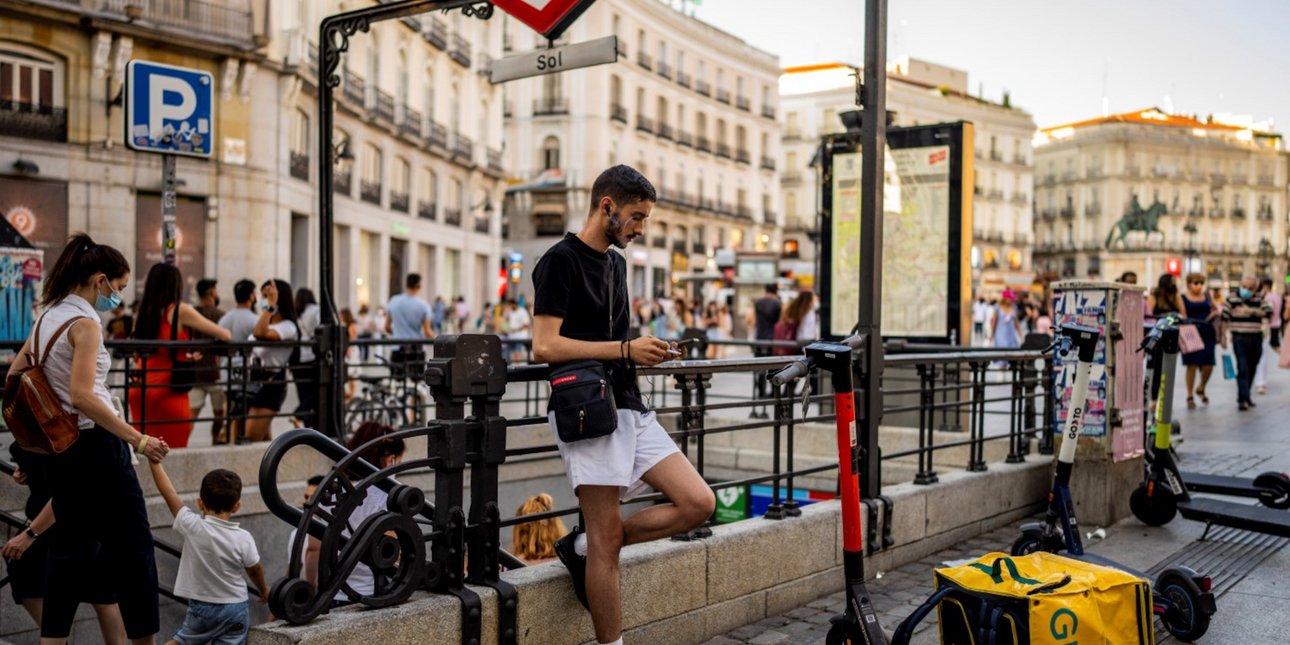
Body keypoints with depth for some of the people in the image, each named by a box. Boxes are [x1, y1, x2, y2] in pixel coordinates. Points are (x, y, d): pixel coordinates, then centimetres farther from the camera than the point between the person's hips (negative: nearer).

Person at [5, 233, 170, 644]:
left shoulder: (47, 318, 11)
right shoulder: (85, 323, -15)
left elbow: (13, 376, 18)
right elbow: (82, 397, -25)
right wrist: (138, 440, -26)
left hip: (62, 447, 9)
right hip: (96, 443, -8)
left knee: (71, 548, 13)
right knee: (132, 544, 1)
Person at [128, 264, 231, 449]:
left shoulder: (144, 311, 10)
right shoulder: (181, 310, -6)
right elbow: (224, 335, -4)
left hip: (141, 390, 6)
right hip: (167, 391, -6)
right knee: (173, 449, 2)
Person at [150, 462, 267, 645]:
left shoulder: (192, 527, -15)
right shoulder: (244, 538, -11)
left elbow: (169, 494, -8)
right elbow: (255, 570, 4)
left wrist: (154, 461, 0)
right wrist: (263, 590, 24)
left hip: (203, 608, 0)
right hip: (236, 608, 1)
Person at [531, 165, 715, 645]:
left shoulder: (615, 262, 16)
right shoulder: (561, 260, -9)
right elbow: (545, 346, -18)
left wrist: (646, 352, 8)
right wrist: (625, 350, -17)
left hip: (631, 408, 8)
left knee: (698, 504, 1)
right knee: (608, 539, -3)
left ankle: (583, 547, 13)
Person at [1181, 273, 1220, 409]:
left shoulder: (1206, 296, 13)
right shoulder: (1183, 298, 2)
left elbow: (1217, 309, 22)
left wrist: (1216, 312, -1)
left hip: (1207, 334, 4)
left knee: (1208, 366, 1)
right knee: (1192, 366, -3)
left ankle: (1201, 389, 29)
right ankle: (1190, 397, 8)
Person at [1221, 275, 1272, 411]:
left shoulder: (1259, 299, 5)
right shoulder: (1232, 298, -2)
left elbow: (1268, 313, -7)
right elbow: (1224, 318, 0)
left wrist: (1252, 311, -21)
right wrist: (1223, 336, -3)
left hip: (1256, 339, 3)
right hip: (1239, 339, -3)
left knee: (1251, 370, 9)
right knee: (1242, 369, -13)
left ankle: (1245, 396, 23)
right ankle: (1243, 399, -13)